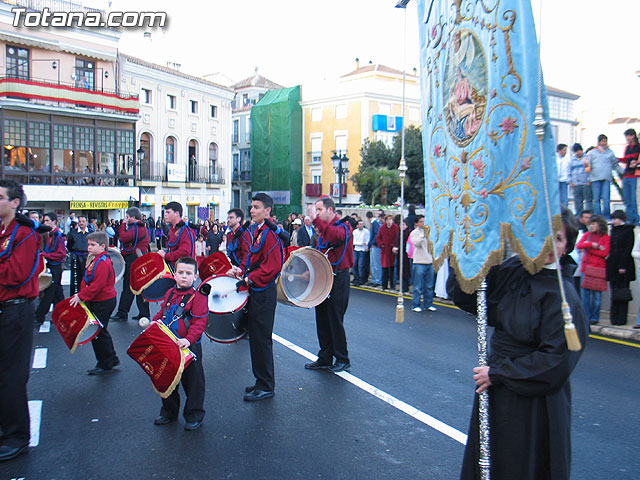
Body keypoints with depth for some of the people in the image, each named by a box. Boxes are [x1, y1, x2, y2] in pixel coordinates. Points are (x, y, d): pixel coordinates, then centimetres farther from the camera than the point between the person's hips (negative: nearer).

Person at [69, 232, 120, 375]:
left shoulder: (103, 263, -20)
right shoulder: (95, 260, 13)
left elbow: (97, 285, -26)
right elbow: (87, 281, 20)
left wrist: (81, 296, -21)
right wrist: (81, 294, 9)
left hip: (103, 303, -11)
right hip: (96, 302, 11)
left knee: (98, 332, -3)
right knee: (100, 331, 18)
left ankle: (105, 365, 10)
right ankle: (112, 359, 30)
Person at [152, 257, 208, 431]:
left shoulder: (198, 297, -12)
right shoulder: (170, 294, 9)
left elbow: (199, 322, -20)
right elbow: (162, 315, 20)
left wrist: (189, 339, -32)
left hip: (189, 347, -6)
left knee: (192, 380, 4)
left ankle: (195, 415, 20)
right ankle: (169, 411, 38)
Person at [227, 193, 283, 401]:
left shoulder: (271, 233, -16)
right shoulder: (256, 230, 12)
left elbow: (272, 267, -21)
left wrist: (247, 280, -20)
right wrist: (240, 270, 4)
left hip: (264, 293, -10)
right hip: (255, 291, 10)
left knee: (262, 339, -2)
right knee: (255, 337, 16)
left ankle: (266, 386, 10)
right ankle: (261, 381, 28)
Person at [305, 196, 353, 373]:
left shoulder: (343, 226, -10)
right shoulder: (324, 228, 16)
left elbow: (335, 236, -35)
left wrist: (315, 218, -36)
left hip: (338, 280, -8)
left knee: (335, 320, -2)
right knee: (322, 319, 11)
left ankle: (342, 359, 12)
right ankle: (325, 359, 21)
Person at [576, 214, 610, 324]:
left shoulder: (606, 237, 0)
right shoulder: (587, 234, 10)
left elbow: (605, 253, -10)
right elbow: (578, 245, -3)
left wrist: (588, 248, -7)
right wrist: (592, 244, -14)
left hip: (599, 268, -3)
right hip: (586, 267, 3)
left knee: (597, 294, 0)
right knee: (585, 293, 3)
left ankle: (594, 317, 11)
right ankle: (586, 316, 12)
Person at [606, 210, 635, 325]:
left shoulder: (628, 230, -6)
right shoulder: (614, 230, 15)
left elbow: (628, 249, -11)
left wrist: (623, 266, -16)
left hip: (623, 266, -6)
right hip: (613, 266, 6)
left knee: (622, 293, -1)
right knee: (614, 293, 8)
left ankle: (621, 319, 4)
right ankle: (615, 317, 13)